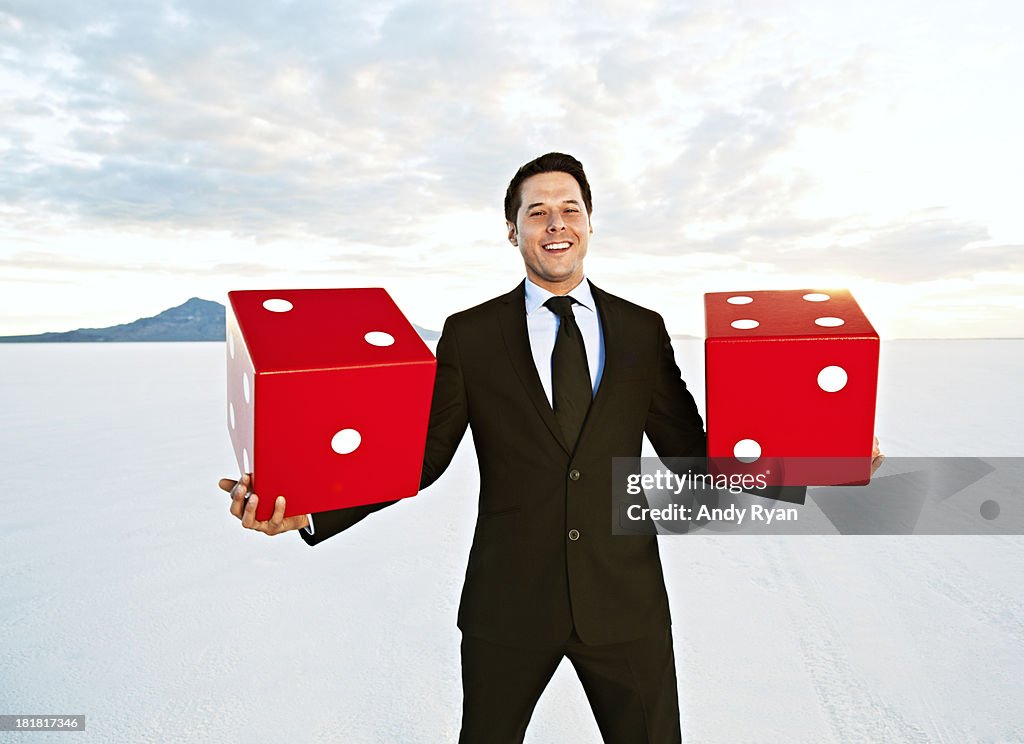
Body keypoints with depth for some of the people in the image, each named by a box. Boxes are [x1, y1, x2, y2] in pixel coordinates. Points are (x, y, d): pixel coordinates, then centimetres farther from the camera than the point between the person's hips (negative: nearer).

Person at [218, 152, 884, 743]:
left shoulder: (642, 331, 3)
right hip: (508, 605, 0)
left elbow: (691, 451, 5)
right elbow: (420, 456, -3)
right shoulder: (470, 335, -1)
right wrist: (306, 511, -16)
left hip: (625, 602, 1)